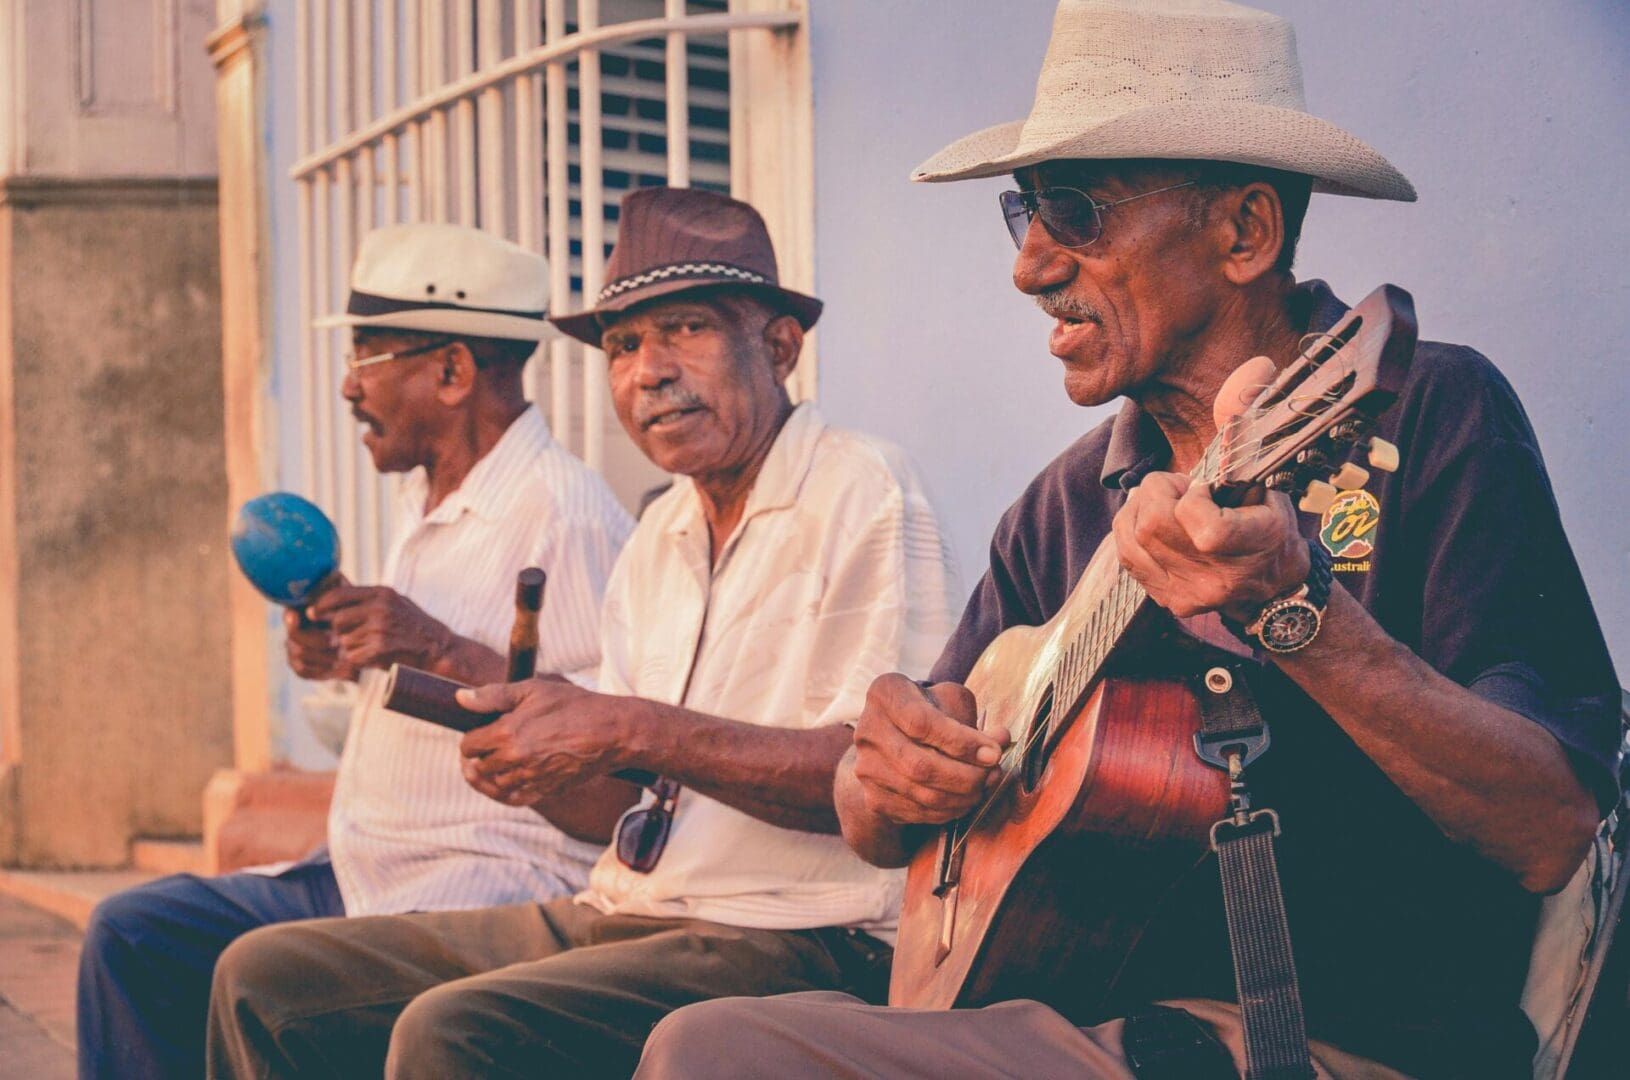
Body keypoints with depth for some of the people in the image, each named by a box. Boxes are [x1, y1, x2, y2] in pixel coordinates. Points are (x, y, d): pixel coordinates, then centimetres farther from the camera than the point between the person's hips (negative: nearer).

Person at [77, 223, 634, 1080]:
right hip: (361, 875, 10)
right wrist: (351, 658, 7)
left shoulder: (561, 513, -15)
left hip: (497, 882, -10)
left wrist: (441, 652, -24)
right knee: (129, 935, 7)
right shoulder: (425, 501, 16)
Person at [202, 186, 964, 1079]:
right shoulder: (662, 532, 17)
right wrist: (526, 758, -6)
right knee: (266, 979, 2)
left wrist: (636, 731, -21)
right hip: (619, 915, 8)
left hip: (788, 939, -8)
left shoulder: (861, 494, -7)